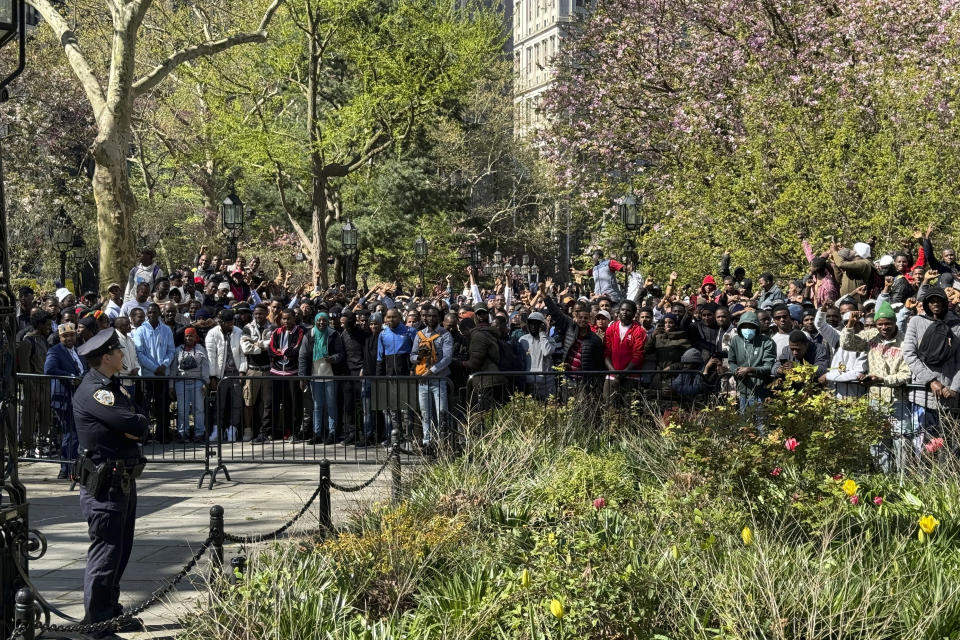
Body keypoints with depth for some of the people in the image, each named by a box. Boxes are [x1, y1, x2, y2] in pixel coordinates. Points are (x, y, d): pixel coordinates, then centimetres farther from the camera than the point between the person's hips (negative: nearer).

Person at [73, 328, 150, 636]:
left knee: (120, 552, 17)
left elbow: (142, 427, 11)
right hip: (104, 486, -10)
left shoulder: (113, 386, 15)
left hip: (124, 481, 10)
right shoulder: (93, 391, -17)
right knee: (105, 554, -6)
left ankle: (112, 613, 28)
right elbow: (135, 426, -25)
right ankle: (97, 625, 1)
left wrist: (135, 426, -10)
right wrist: (136, 424, -4)